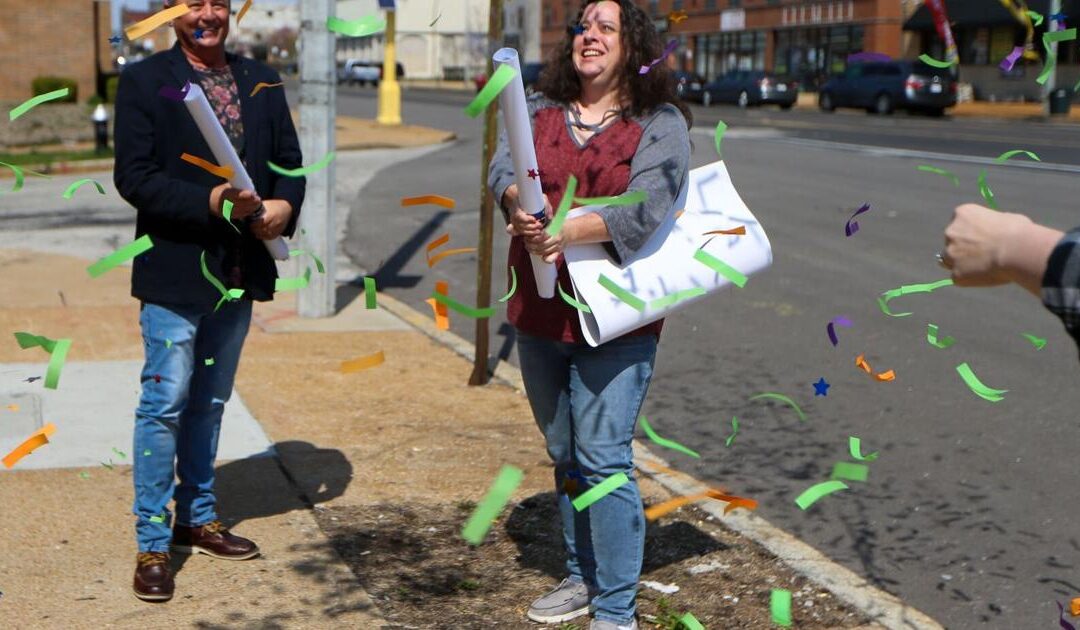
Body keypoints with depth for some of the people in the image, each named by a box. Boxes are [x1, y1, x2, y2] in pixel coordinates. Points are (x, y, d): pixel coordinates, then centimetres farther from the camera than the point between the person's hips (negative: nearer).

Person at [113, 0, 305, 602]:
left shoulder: (262, 82, 10)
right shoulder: (143, 81, -5)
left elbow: (289, 161, 11)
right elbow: (133, 175, -13)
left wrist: (284, 204, -10)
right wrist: (210, 201, -23)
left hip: (241, 270, 5)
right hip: (175, 269, -5)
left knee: (210, 403, 17)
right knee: (165, 403, -3)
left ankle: (199, 518, 31)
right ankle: (153, 544, 6)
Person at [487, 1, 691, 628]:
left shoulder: (661, 123, -4)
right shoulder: (539, 110, 10)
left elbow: (646, 206, -17)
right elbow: (504, 165, -6)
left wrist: (567, 231, -29)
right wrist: (520, 206, -28)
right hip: (539, 312, 5)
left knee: (603, 458, -9)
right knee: (564, 455, 16)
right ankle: (583, 577, 33)